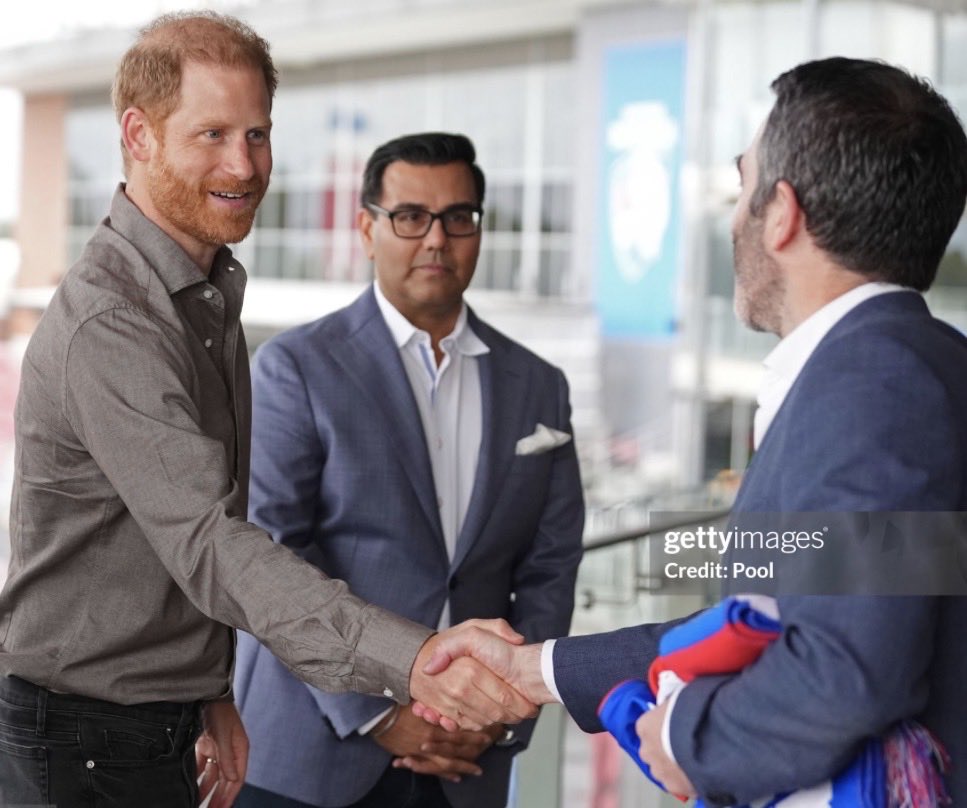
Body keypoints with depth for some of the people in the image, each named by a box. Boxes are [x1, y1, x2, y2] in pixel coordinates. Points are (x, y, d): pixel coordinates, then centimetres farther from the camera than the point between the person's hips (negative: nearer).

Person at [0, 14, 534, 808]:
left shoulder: (212, 294, 9)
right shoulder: (107, 326, -23)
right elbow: (211, 546, -33)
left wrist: (214, 690, 7)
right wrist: (413, 659, -44)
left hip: (168, 730, 8)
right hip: (74, 741, -8)